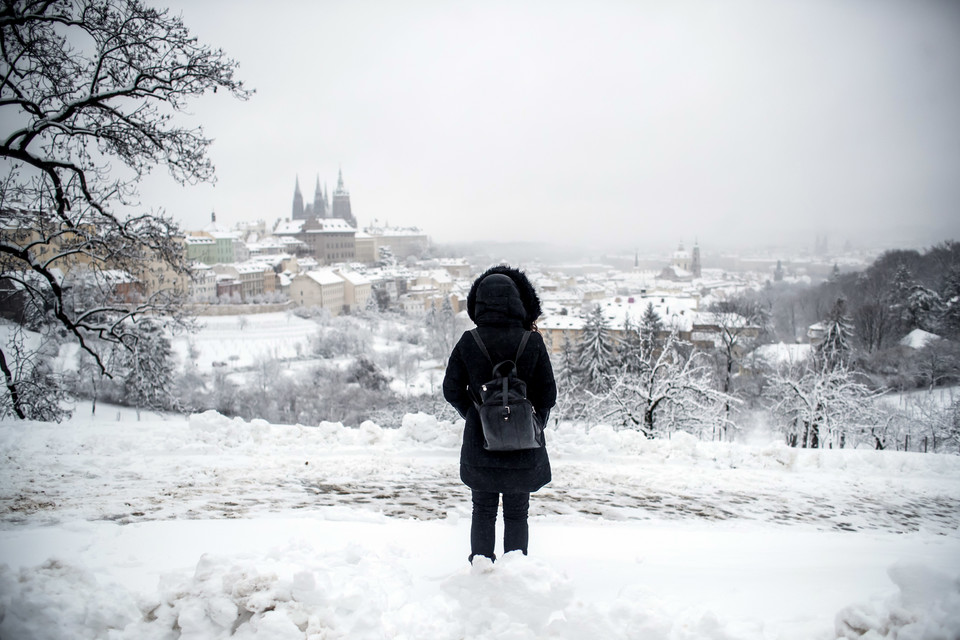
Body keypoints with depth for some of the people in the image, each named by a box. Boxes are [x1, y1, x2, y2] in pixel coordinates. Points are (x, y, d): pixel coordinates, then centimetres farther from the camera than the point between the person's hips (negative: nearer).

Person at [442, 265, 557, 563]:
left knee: (483, 511, 17)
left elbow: (452, 390, -2)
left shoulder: (468, 342, -9)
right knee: (516, 514, 15)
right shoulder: (532, 342, -12)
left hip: (479, 443, 1)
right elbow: (548, 394, -6)